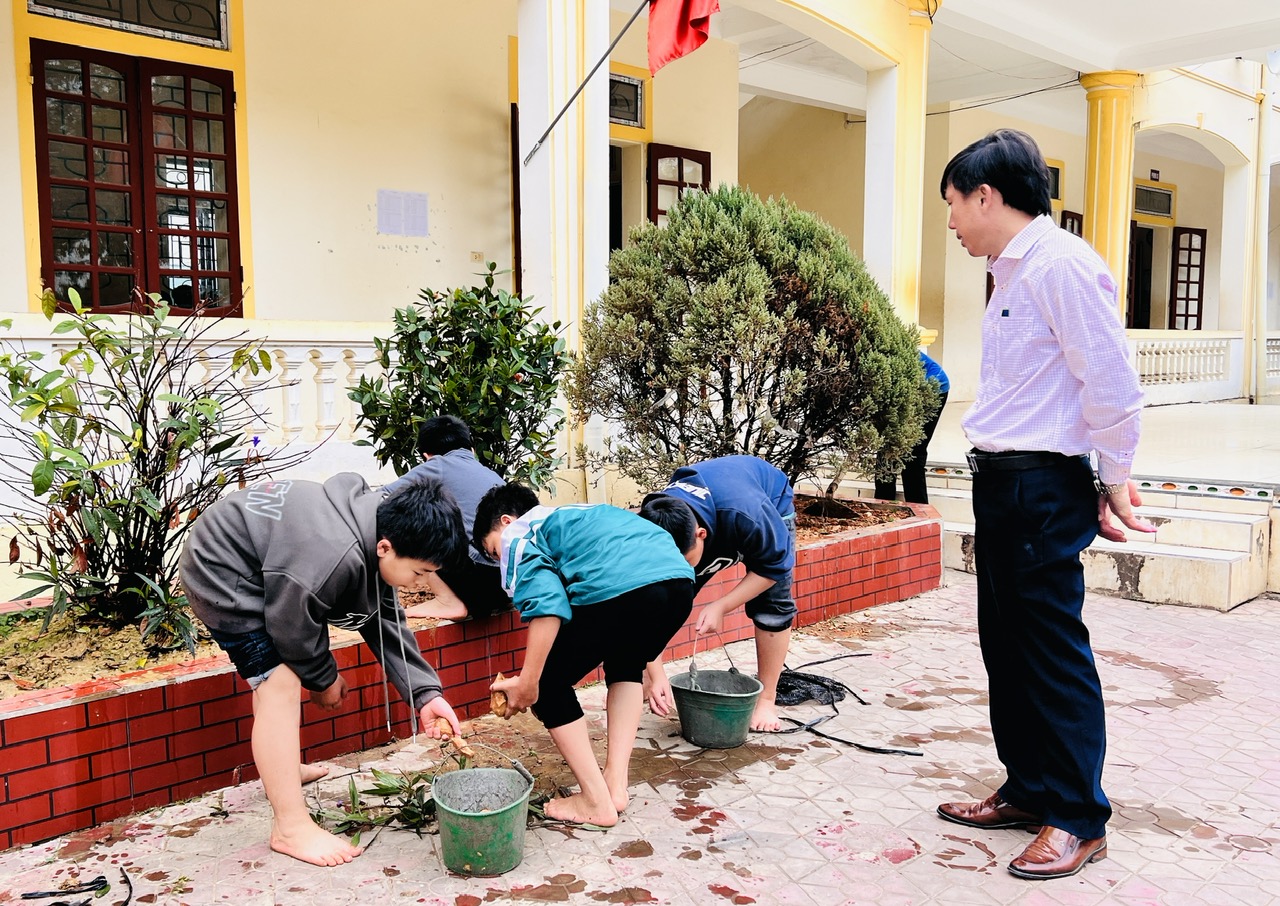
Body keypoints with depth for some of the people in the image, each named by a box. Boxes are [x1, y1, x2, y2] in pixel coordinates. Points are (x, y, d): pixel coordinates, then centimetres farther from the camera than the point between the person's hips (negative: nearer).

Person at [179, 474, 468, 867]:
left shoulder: (379, 523, -12)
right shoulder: (330, 559, -39)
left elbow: (386, 622, -6)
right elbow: (293, 629, -22)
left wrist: (425, 693, -12)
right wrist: (325, 680, -4)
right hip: (220, 573, -10)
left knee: (286, 672, 23)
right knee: (279, 684, -16)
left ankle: (281, 767, 44)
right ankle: (291, 827, -10)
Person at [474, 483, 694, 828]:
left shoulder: (518, 535, 16)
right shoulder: (569, 516, 38)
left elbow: (546, 604, -5)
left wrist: (527, 683, -1)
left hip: (620, 589, -8)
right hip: (681, 579, 8)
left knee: (547, 682, 14)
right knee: (625, 665, 34)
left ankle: (597, 803, 16)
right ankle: (617, 783, 26)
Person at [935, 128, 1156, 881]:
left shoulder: (1061, 264, -15)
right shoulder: (1012, 271, 15)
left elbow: (1111, 383, -16)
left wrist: (1113, 483, -8)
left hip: (1044, 487, -10)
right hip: (1001, 481, 10)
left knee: (1054, 650, -1)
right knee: (1007, 645, 15)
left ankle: (1079, 819, 14)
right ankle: (1030, 790, 29)